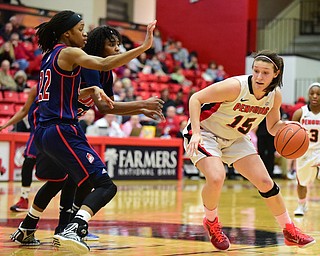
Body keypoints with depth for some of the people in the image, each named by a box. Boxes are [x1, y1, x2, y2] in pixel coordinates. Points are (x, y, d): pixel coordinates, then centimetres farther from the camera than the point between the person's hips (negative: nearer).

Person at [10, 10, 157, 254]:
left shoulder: (49, 55, 17)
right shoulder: (68, 53, -8)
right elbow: (104, 64, -25)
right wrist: (143, 47, -28)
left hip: (45, 131, 10)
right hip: (63, 131, -10)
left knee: (55, 181, 35)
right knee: (106, 186, -13)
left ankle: (25, 231, 44)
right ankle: (73, 229, -33)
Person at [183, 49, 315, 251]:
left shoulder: (275, 95, -10)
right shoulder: (235, 86, -30)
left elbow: (273, 127, 5)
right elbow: (195, 99, -25)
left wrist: (286, 126, -18)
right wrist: (196, 133, -35)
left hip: (235, 139, 6)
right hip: (205, 134, -6)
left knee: (265, 182, 1)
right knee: (216, 178, -30)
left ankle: (290, 232, 17)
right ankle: (211, 222, 0)